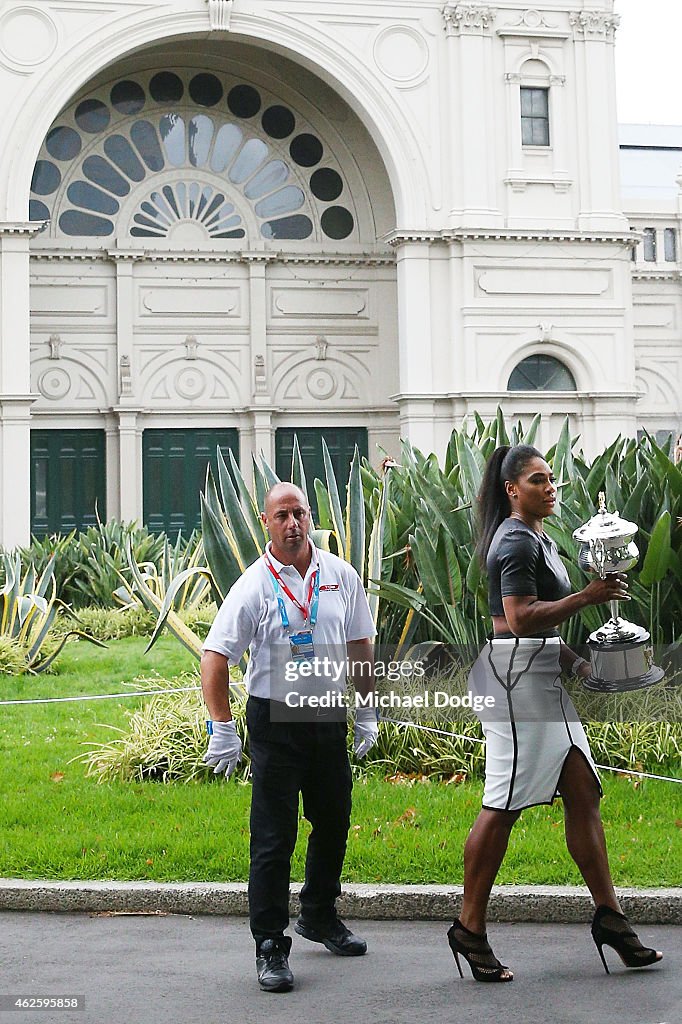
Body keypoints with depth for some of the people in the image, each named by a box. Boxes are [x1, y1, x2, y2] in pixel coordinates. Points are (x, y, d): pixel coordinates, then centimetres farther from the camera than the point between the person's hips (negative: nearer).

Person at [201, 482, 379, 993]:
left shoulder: (341, 576, 3)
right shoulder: (254, 585, -10)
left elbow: (360, 646, 13)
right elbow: (216, 656, -13)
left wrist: (367, 712, 13)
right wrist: (222, 729, -18)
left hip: (329, 719, 5)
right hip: (275, 722, -4)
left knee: (334, 825, 17)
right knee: (273, 839, -4)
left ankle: (320, 917, 38)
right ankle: (270, 947, 4)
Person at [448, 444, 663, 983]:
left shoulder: (535, 537, 21)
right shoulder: (517, 541, -12)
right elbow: (521, 618, -22)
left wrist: (573, 661, 17)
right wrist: (588, 597, -21)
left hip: (543, 674, 10)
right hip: (515, 673, -10)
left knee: (583, 791, 6)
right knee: (504, 805, -7)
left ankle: (609, 915, 9)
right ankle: (470, 928, 2)